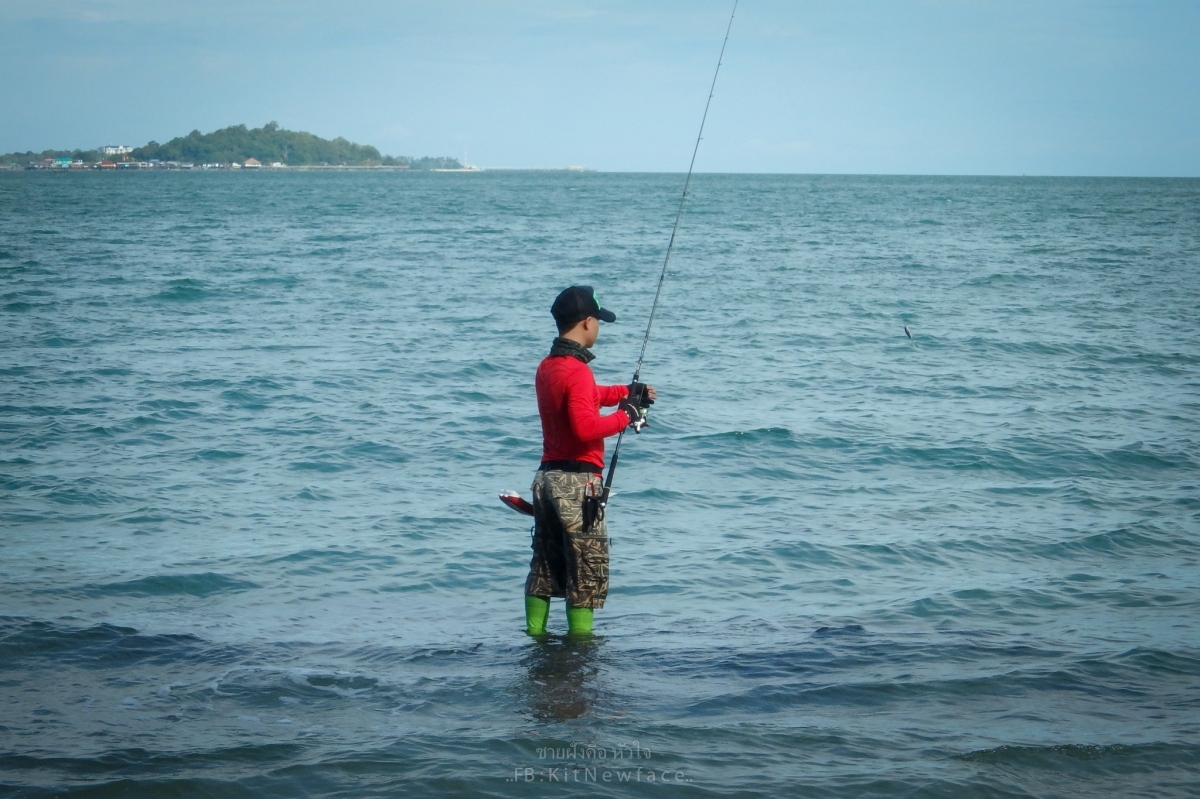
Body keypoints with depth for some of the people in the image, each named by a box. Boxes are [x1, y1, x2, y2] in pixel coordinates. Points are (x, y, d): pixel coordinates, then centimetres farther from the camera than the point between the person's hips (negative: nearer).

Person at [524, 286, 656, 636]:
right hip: (577, 482, -9)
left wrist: (627, 392, 23)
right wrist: (626, 416, -13)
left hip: (547, 476, 9)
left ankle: (534, 635, 17)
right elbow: (585, 426, -26)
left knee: (544, 568, 14)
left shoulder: (546, 367, 13)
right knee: (588, 572, -3)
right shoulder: (577, 371, -16)